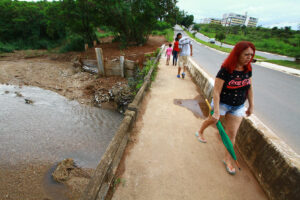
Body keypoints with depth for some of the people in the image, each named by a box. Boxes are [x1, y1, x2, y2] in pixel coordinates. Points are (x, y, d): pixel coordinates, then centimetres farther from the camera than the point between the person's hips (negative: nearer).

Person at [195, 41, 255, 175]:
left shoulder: (247, 69, -4)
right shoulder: (225, 70, -23)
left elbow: (249, 88, 8)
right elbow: (216, 91, -26)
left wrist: (251, 106, 10)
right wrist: (216, 112, -27)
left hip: (238, 107, 5)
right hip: (222, 103, -4)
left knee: (232, 134, 8)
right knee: (212, 120, 21)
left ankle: (227, 159, 28)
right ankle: (200, 132, 54)